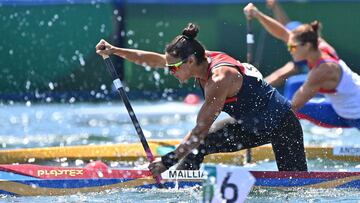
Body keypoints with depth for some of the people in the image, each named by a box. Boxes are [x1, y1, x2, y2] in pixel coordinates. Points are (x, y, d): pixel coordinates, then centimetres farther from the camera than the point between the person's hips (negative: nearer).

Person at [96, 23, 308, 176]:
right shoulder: (202, 59, -8)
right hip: (251, 126, 9)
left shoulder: (219, 79, -33)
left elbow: (201, 130, -34)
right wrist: (115, 51, -5)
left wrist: (169, 161, -34)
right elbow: (154, 59, -1)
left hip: (282, 125, -9)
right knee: (197, 147, -1)